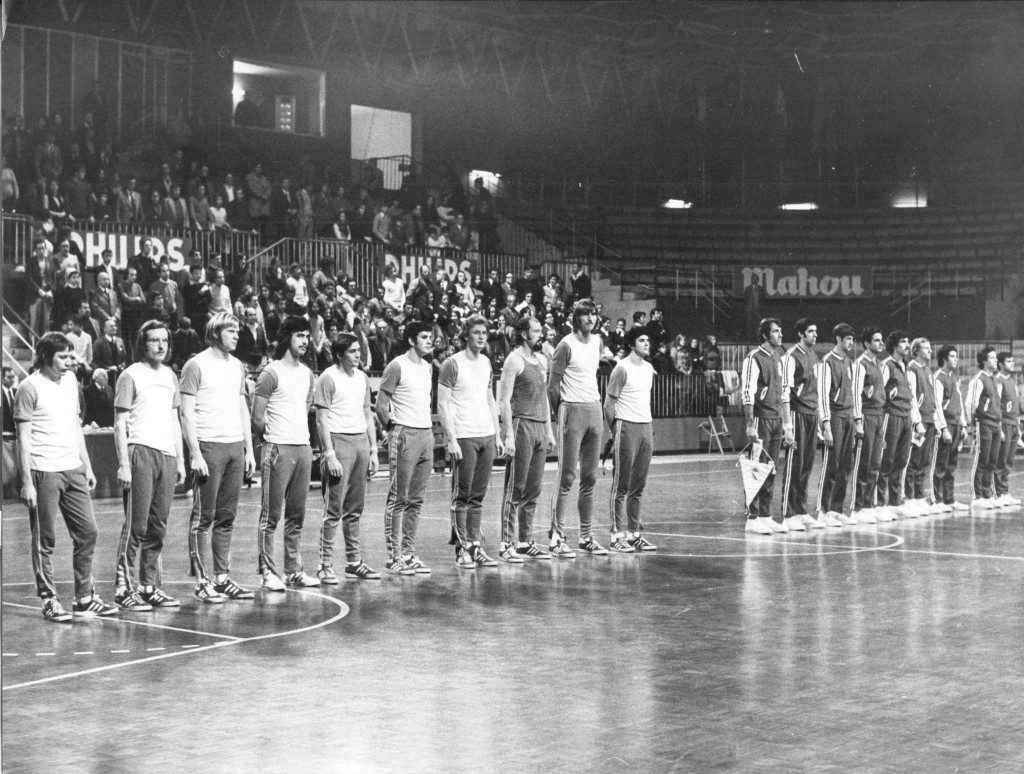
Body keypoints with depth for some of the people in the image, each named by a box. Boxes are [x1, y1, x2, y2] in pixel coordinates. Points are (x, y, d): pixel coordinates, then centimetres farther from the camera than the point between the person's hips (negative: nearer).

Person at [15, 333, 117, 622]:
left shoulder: (70, 380, 12)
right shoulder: (30, 387, -9)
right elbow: (24, 438, -9)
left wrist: (87, 466, 18)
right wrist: (27, 483, -13)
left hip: (73, 469, 7)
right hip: (43, 472, -7)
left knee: (87, 533, 6)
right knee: (44, 541, 1)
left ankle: (84, 599, 15)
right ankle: (49, 600, 10)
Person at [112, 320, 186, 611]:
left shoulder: (170, 376, 17)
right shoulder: (131, 375, -2)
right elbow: (120, 424, -5)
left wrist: (180, 460, 17)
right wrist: (123, 464, -13)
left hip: (167, 455, 6)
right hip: (140, 452, -6)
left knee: (158, 527, 8)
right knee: (136, 525, -8)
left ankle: (150, 586, 14)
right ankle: (123, 587, -4)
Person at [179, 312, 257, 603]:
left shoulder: (238, 366, 15)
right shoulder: (196, 365, -5)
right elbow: (187, 413, -8)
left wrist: (249, 450, 13)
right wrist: (195, 454, -14)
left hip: (236, 446, 6)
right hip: (209, 447, -6)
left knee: (227, 518, 8)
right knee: (203, 518, -3)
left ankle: (222, 578, 13)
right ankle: (201, 581, 0)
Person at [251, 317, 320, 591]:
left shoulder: (307, 373, 14)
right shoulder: (271, 373, -8)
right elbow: (257, 418, -8)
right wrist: (274, 438, 3)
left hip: (303, 447, 7)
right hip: (278, 450, -7)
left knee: (297, 514, 9)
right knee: (271, 514, -2)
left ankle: (294, 571, 15)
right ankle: (267, 571, 2)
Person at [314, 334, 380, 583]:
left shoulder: (362, 378, 15)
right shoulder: (328, 378, -6)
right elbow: (321, 420, -9)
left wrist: (373, 450, 13)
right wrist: (330, 455, -15)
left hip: (361, 441, 7)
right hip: (339, 440, -7)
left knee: (355, 508, 9)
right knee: (334, 508, -8)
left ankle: (354, 562, 15)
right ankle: (326, 564, -4)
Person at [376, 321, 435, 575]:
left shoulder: (428, 367, 16)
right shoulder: (397, 366, -7)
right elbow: (381, 404, -8)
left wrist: (430, 428, 15)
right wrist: (393, 430, -8)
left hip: (426, 435, 7)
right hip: (405, 435, -7)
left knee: (415, 499, 8)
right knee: (398, 499, -4)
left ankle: (409, 554, 13)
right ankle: (394, 556, -2)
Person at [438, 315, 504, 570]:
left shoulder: (486, 363, 14)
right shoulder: (452, 364, -6)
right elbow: (443, 404, -9)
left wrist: (497, 435, 15)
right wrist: (451, 440, -15)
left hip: (487, 435, 6)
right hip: (464, 438, -6)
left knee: (478, 496, 8)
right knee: (462, 496, -2)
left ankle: (475, 545, 12)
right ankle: (462, 548, 2)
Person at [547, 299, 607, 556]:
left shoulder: (597, 341, 12)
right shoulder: (566, 346, -10)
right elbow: (552, 385, -8)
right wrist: (563, 412, -2)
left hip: (594, 410, 7)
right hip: (572, 410, -7)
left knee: (590, 478, 8)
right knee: (567, 477, -7)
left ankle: (586, 536, 14)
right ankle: (557, 537, -3)